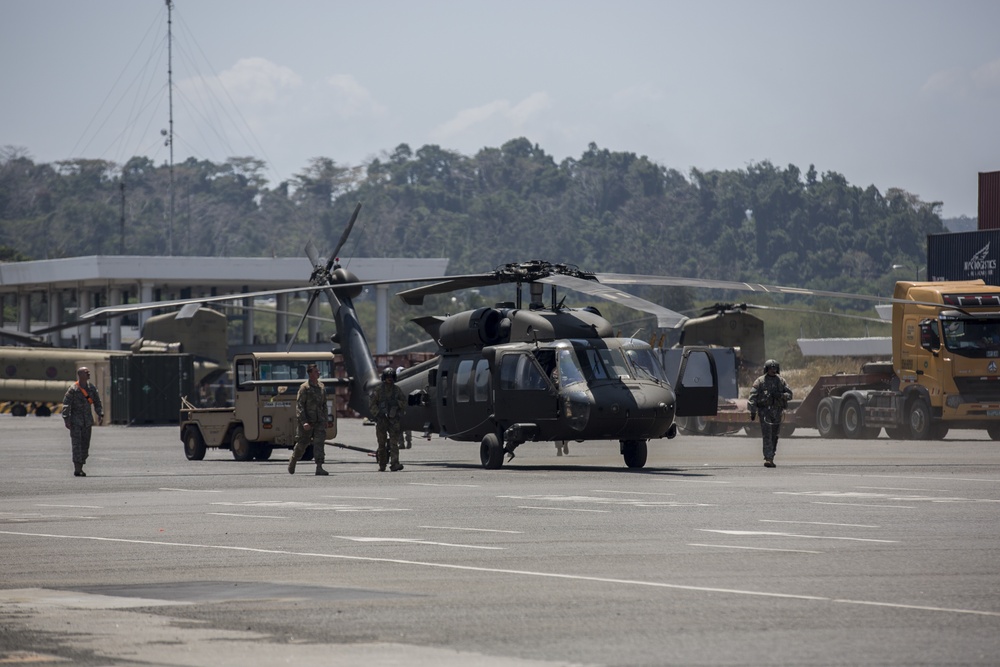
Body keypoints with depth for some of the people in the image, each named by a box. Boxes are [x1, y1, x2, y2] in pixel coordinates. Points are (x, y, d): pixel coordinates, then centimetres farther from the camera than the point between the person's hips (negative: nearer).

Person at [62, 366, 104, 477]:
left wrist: (100, 414, 1)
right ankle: (77, 469, -13)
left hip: (87, 421, 6)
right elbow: (66, 404, -9)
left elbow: (97, 403, 14)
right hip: (75, 421, -6)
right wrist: (66, 419, -15)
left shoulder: (92, 388, 8)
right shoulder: (73, 389, -8)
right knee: (77, 444, -11)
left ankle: (80, 468, 14)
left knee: (85, 445, 6)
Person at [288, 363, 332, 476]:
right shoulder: (304, 388, -9)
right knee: (302, 444, 8)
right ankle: (293, 460, 34)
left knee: (320, 443, -9)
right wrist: (304, 422, -21)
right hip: (306, 421, -4)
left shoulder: (321, 387, 10)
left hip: (319, 421, 4)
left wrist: (325, 419, 15)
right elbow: (299, 406, -13)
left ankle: (319, 467, -14)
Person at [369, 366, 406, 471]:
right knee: (382, 444, 4)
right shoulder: (378, 390, 3)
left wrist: (396, 402, -9)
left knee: (394, 443, -11)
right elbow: (371, 403, 1)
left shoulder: (397, 390, 8)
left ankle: (394, 464, -19)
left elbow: (404, 403, 9)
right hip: (381, 419, -1)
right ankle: (382, 466, 12)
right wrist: (378, 413, -10)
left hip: (394, 420, 1)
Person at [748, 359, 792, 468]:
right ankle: (768, 458, -19)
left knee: (774, 436, 9)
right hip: (765, 411, -4)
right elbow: (753, 397, -2)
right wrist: (753, 411, -10)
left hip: (777, 411, 4)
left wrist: (780, 395, -13)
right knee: (767, 436, -13)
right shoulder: (760, 381, 2)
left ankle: (770, 458, 20)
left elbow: (789, 394, 8)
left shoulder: (781, 381, 12)